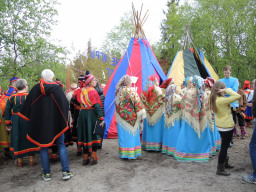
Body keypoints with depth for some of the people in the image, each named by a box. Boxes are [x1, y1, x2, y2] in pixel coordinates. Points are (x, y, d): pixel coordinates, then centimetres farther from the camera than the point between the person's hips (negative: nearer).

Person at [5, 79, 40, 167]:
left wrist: (8, 124, 10)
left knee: (17, 140, 12)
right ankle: (31, 159, 14)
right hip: (29, 121, -2)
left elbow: (7, 112, 4)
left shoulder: (11, 98, 2)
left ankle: (19, 160, 19)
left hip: (16, 123, 2)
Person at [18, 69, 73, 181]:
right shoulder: (58, 88, -6)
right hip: (56, 122, 0)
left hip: (40, 123, 1)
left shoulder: (36, 89, -3)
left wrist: (31, 120, 17)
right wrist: (64, 120, 6)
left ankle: (46, 174, 16)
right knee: (61, 145, 9)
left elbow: (28, 105, 4)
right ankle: (66, 172, 5)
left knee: (43, 147, 12)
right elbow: (65, 104, -5)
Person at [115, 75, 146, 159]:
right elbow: (137, 102, -13)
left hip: (121, 117, 5)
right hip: (131, 117, -5)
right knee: (131, 134, 4)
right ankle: (131, 154, 11)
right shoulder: (131, 91, -11)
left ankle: (123, 153, 19)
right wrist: (141, 114, -7)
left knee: (123, 135, 11)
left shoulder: (118, 91, 6)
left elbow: (117, 104, 12)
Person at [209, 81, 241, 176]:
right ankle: (220, 169, 11)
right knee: (224, 147, 2)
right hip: (226, 126, -9)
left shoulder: (214, 99, -1)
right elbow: (237, 96, -29)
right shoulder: (222, 100, -27)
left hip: (220, 125, 9)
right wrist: (228, 90, -20)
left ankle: (225, 163, 40)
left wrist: (225, 92, -1)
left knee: (224, 146, 24)